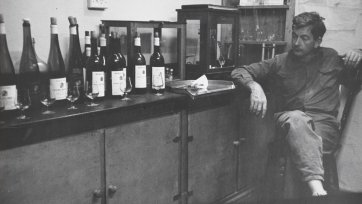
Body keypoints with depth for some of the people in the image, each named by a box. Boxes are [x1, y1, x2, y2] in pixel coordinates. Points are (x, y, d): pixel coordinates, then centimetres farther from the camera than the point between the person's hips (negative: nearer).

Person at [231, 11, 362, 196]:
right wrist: (255, 87, -14)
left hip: (325, 123, 1)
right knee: (296, 118, -38)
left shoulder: (332, 58, 20)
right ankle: (317, 187, -52)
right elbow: (238, 72, 9)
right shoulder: (280, 62, 15)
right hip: (291, 121, -1)